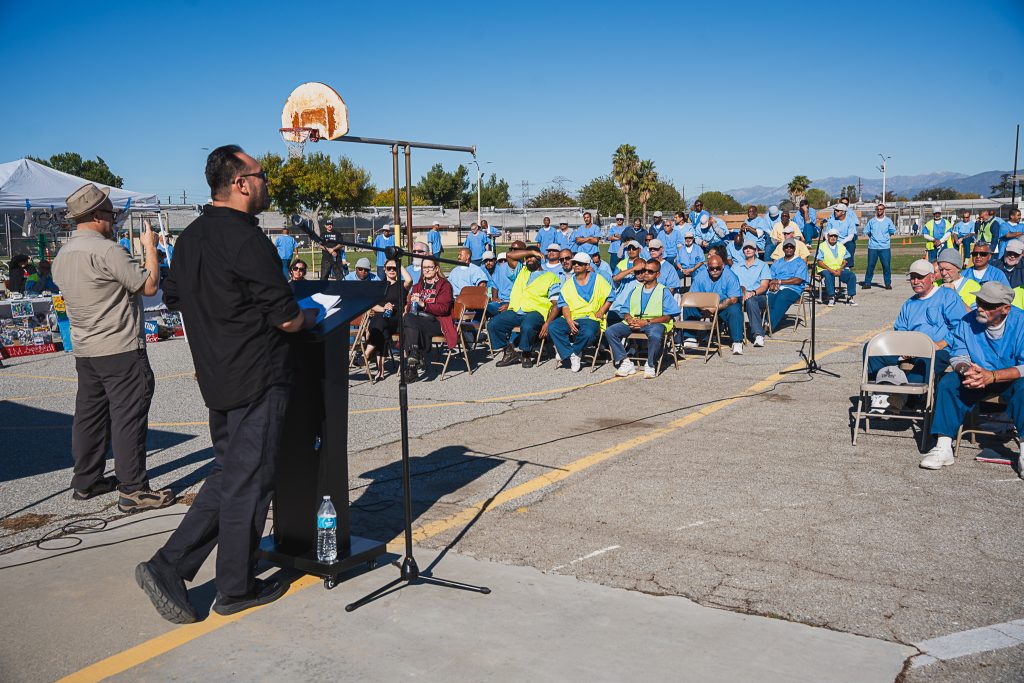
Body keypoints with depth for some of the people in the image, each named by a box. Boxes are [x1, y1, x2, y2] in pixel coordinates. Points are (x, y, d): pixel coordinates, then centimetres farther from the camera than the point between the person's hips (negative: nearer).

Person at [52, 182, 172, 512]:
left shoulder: (62, 255, 12)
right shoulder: (106, 250, -17)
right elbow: (149, 286, -14)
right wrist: (150, 247, -2)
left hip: (84, 350, 9)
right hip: (121, 350, -9)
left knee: (89, 414, 15)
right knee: (128, 417, -4)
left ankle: (85, 481, 25)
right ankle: (133, 490, -1)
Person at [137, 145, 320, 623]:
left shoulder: (189, 238, 9)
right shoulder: (247, 239, -18)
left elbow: (174, 298, 20)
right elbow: (286, 318, -18)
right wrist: (310, 315, 3)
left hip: (217, 379, 8)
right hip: (257, 381, -8)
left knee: (228, 475, 19)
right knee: (248, 482, 4)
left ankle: (168, 567, 16)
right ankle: (236, 590, 17)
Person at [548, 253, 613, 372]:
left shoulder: (598, 280, 10)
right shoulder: (568, 283, 16)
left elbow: (610, 298, 13)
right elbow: (564, 304, 7)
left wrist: (601, 311, -4)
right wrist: (569, 321, -11)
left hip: (590, 318, -3)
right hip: (571, 318, 3)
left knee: (588, 333, -38)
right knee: (552, 327, -26)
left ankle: (565, 351, -10)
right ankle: (572, 355, -19)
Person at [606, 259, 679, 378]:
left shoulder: (664, 291, 8)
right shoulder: (635, 289, 24)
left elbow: (667, 317, -3)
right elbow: (625, 310, 19)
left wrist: (646, 322, -15)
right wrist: (629, 319, -6)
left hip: (654, 322, -5)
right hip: (633, 322, 5)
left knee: (655, 335, -41)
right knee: (609, 331, -18)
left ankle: (651, 366, -18)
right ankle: (625, 363, -17)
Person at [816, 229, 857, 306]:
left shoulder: (842, 247, 17)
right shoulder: (822, 247, 2)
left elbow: (845, 261, 11)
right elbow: (820, 262, -6)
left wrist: (840, 269, -10)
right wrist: (831, 270, -17)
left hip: (839, 270, 4)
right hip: (826, 269, -4)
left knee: (852, 276, -21)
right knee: (828, 276, -38)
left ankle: (850, 297, -17)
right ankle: (831, 297, -32)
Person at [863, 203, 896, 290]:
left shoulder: (888, 221, 7)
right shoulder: (872, 221, 9)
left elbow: (892, 232, 12)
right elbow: (867, 231, 15)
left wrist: (886, 238, 4)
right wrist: (871, 238, 7)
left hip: (885, 247, -1)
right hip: (873, 247, 1)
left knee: (886, 265, -3)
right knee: (870, 265, 1)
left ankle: (888, 283, 6)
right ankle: (867, 283, 8)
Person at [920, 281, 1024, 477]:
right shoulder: (967, 322, -6)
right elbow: (958, 356, -2)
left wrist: (991, 376, -35)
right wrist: (966, 369, -27)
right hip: (977, 379, 3)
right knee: (948, 383, -23)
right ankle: (943, 447, -25)